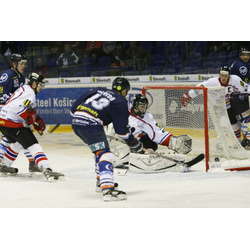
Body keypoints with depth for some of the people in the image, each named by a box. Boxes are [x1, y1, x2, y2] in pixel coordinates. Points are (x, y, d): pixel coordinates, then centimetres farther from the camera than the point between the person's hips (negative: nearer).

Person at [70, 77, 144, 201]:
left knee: (100, 150, 27)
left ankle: (101, 182, 35)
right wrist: (134, 144, 15)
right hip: (91, 124, -8)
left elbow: (74, 107, 22)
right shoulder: (120, 101, 6)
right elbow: (121, 129, 4)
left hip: (76, 121, 8)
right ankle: (108, 189, -30)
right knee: (104, 154, -12)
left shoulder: (97, 90, 24)